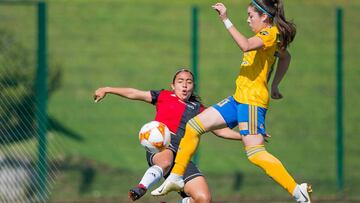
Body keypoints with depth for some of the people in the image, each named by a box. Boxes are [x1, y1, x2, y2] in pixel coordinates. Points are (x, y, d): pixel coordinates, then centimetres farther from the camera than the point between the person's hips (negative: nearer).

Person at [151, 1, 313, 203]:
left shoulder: (271, 33, -11)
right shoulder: (267, 35, 17)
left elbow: (246, 45, -31)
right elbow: (285, 56, 36)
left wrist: (226, 20, -31)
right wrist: (275, 85, 34)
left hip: (253, 100, -10)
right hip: (239, 97, 10)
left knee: (255, 153, -18)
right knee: (193, 127, 9)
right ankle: (176, 177, 17)